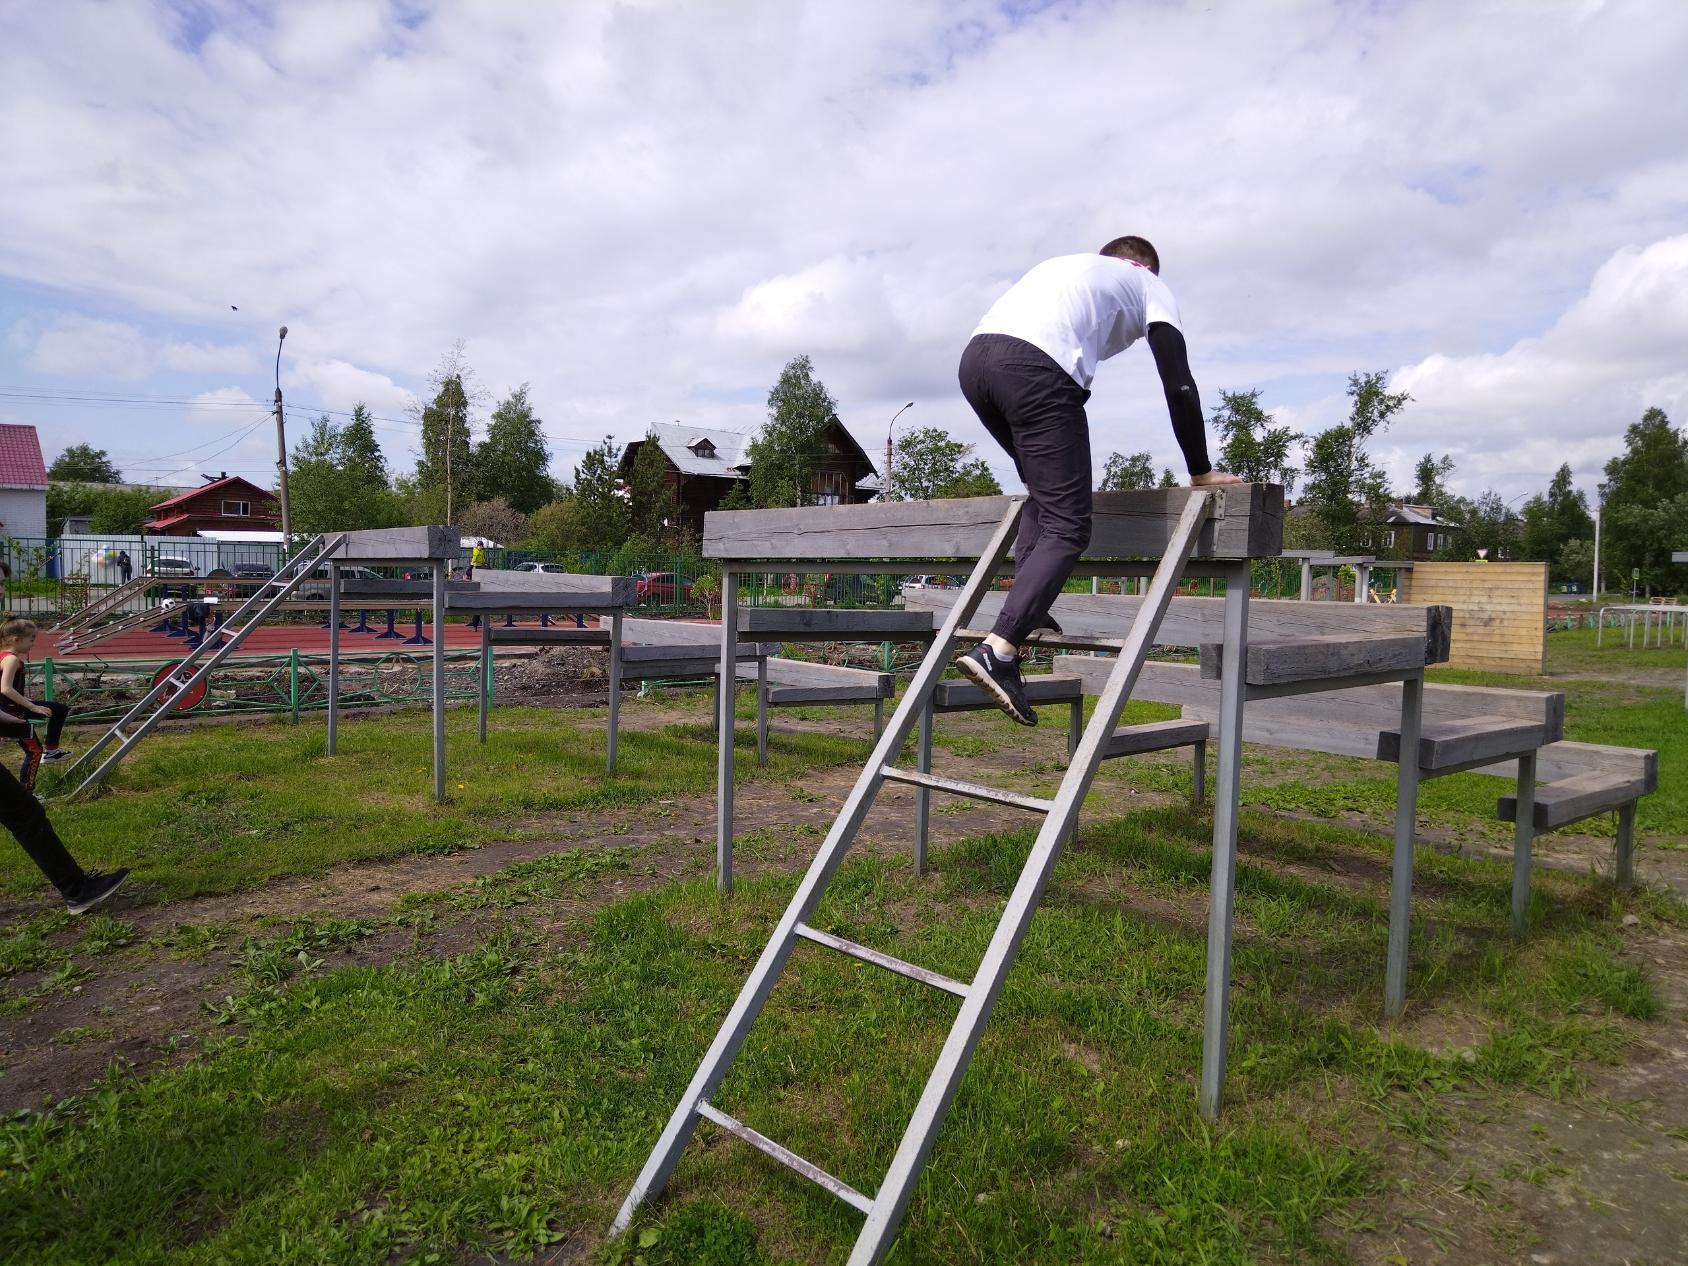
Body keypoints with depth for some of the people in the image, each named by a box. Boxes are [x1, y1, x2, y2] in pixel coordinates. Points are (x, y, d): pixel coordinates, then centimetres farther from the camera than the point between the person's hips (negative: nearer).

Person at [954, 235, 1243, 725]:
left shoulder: (1067, 265, 42)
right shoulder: (1150, 286, 26)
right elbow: (1179, 385, 15)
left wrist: (1046, 474, 47)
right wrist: (1201, 473, 24)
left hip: (974, 357, 7)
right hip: (1033, 369, -7)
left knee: (1045, 494, 27)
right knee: (1067, 527, -5)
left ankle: (1026, 609, 13)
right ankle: (998, 650, -20)